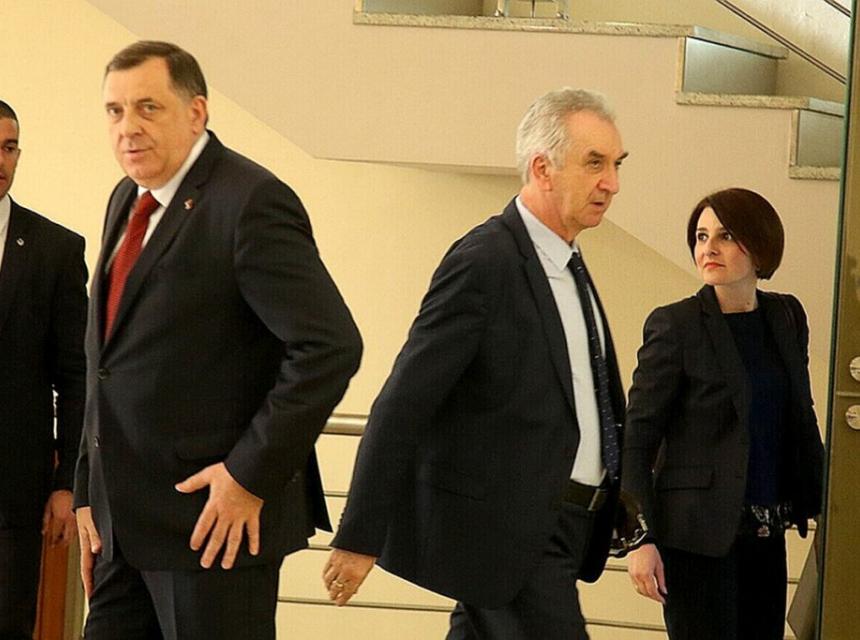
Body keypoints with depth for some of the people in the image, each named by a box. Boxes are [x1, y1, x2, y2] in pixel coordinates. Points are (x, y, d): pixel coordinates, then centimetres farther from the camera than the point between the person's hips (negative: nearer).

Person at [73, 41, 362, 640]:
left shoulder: (251, 202, -14)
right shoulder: (128, 201, 12)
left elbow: (332, 347, -21)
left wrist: (253, 476, -19)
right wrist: (90, 494, 13)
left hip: (214, 521, -8)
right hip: (122, 521, 8)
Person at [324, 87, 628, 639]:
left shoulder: (565, 262, 13)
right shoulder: (484, 261, -16)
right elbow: (402, 407, -18)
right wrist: (360, 536, -18)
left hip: (557, 525, 9)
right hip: (508, 527, -9)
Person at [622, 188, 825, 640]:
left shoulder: (786, 317, 8)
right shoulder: (675, 325, -8)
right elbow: (636, 439, -8)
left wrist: (822, 503, 13)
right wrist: (640, 539, -14)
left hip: (765, 534, 6)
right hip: (697, 534, -6)